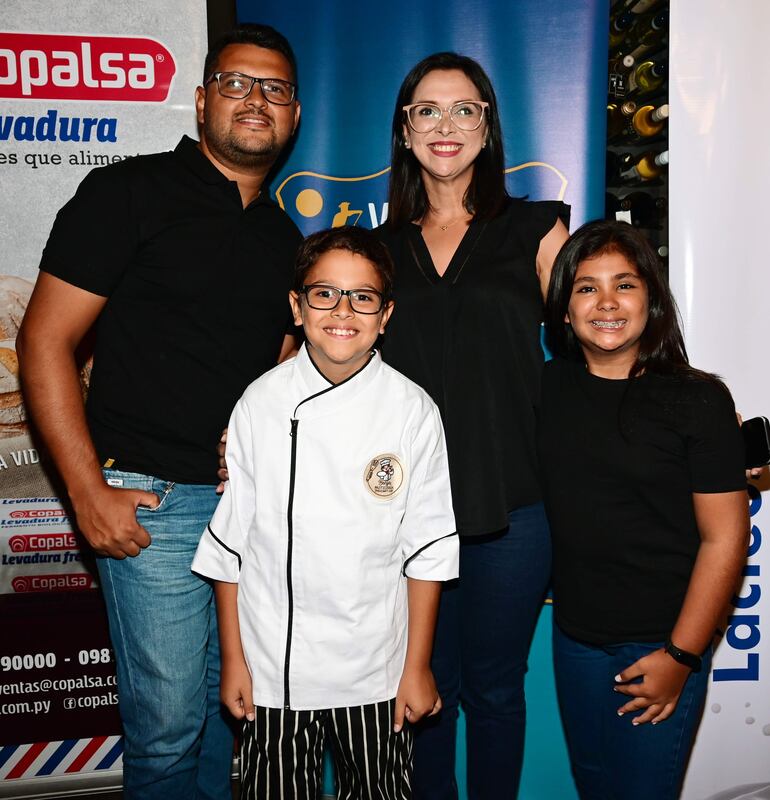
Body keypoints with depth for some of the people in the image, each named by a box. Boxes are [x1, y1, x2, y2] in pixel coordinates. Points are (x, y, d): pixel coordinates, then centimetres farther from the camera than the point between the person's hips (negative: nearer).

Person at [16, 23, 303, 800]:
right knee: (168, 720, 4)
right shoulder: (129, 192, -5)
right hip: (154, 502, -5)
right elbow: (43, 339, -9)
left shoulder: (284, 235, 13)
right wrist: (89, 492, -14)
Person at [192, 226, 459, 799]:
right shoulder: (262, 403, -8)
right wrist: (233, 660, 1)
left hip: (376, 668, 0)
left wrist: (417, 666, -1)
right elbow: (229, 541, -2)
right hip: (273, 669, 1)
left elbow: (426, 549, -4)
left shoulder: (412, 411, -9)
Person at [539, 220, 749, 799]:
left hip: (660, 643, -4)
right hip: (574, 636, 4)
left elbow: (724, 538, -12)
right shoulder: (548, 387, -1)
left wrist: (681, 656, -12)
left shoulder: (699, 400, -12)